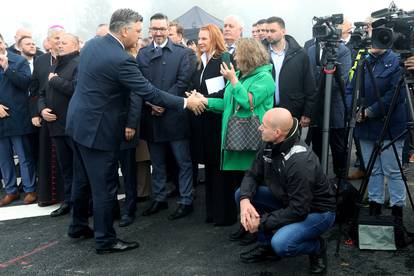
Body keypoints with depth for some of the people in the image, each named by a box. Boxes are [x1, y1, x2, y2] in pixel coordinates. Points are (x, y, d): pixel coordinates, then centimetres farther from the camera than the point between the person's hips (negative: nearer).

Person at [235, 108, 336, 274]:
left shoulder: (300, 163, -34)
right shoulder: (270, 147, -9)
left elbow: (298, 210, -31)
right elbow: (253, 175, -3)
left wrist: (262, 222, -25)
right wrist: (245, 200, -24)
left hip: (317, 210, -8)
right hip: (288, 200, 8)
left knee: (280, 243, -33)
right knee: (241, 194, -6)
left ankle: (317, 246, 1)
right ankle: (267, 245, 9)